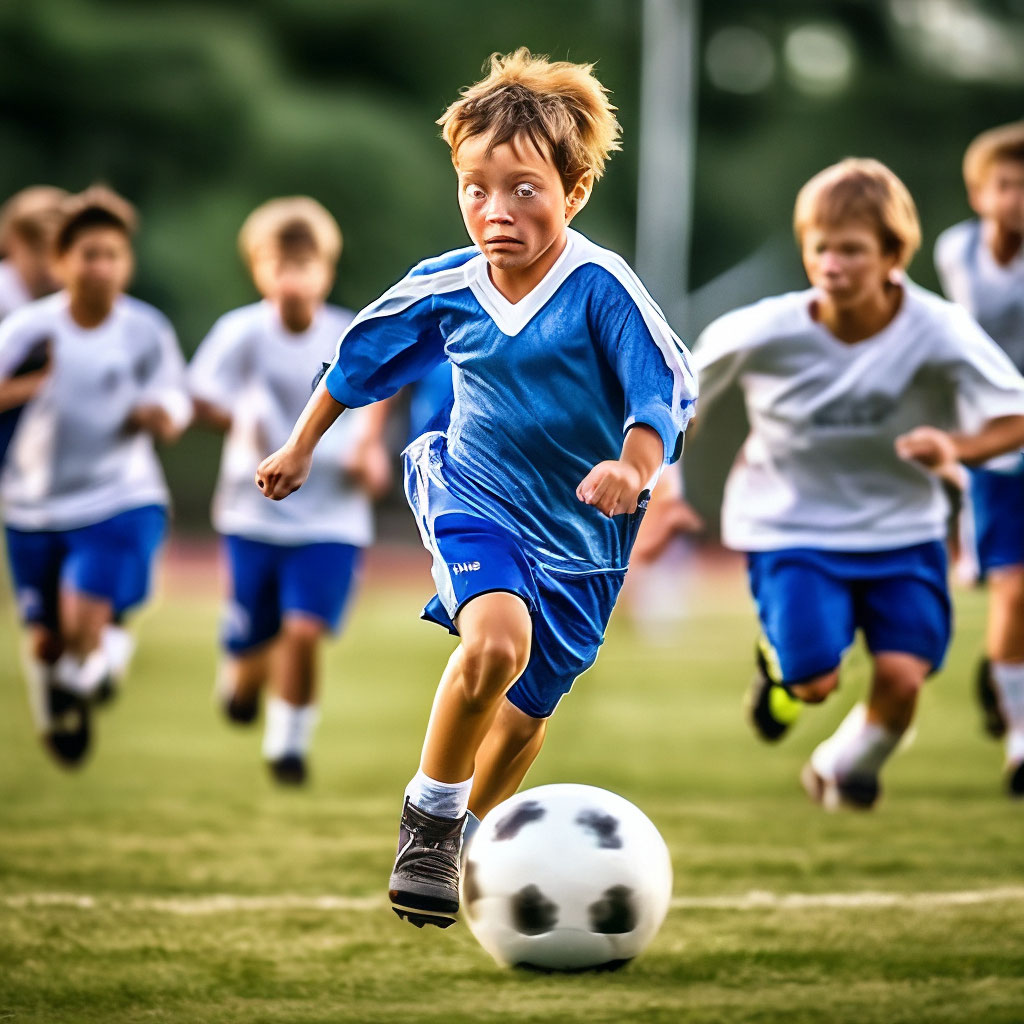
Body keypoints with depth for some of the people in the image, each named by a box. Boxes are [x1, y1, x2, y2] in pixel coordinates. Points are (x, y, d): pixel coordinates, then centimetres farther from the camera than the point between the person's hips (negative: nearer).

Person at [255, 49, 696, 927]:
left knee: (525, 713, 11)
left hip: (579, 528, 0)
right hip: (473, 492, 0)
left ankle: (469, 835, 39)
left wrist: (634, 467, -41)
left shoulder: (602, 287, -18)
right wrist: (301, 447, 23)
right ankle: (428, 817, -11)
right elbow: (361, 355, 12)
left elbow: (668, 391, -21)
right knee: (498, 639, -30)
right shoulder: (444, 290, -6)